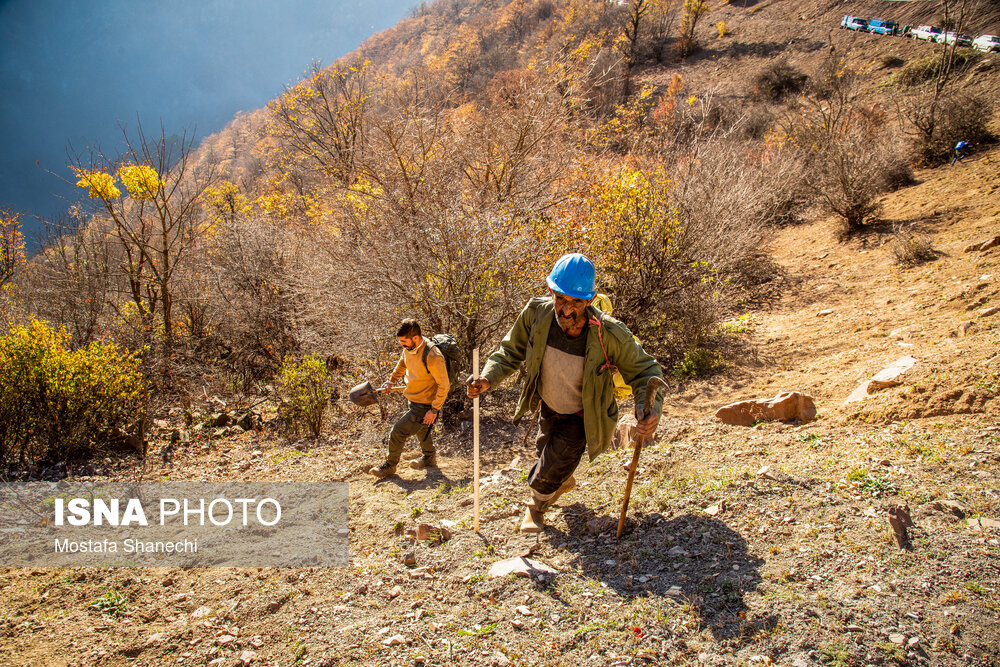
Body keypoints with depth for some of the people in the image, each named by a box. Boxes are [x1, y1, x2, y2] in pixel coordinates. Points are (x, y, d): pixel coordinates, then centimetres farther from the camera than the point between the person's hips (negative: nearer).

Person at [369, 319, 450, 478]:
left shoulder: (432, 356, -32)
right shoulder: (408, 349, -7)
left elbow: (444, 386, -26)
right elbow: (402, 363, 19)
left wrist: (434, 410, -24)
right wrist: (391, 381, 12)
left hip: (424, 406, -9)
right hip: (412, 400, 9)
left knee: (398, 432, -6)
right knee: (420, 430, 28)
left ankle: (390, 465, 18)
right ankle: (429, 459, 52)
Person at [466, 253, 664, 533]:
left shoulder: (610, 335, -37)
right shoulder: (536, 313, -29)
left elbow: (645, 371, -23)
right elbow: (511, 352, -12)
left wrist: (649, 409, -43)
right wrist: (487, 378, -31)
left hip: (581, 417, -4)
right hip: (549, 407, 4)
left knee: (549, 472, -1)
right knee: (546, 448, 30)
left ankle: (536, 508, 38)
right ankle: (566, 481, 69)